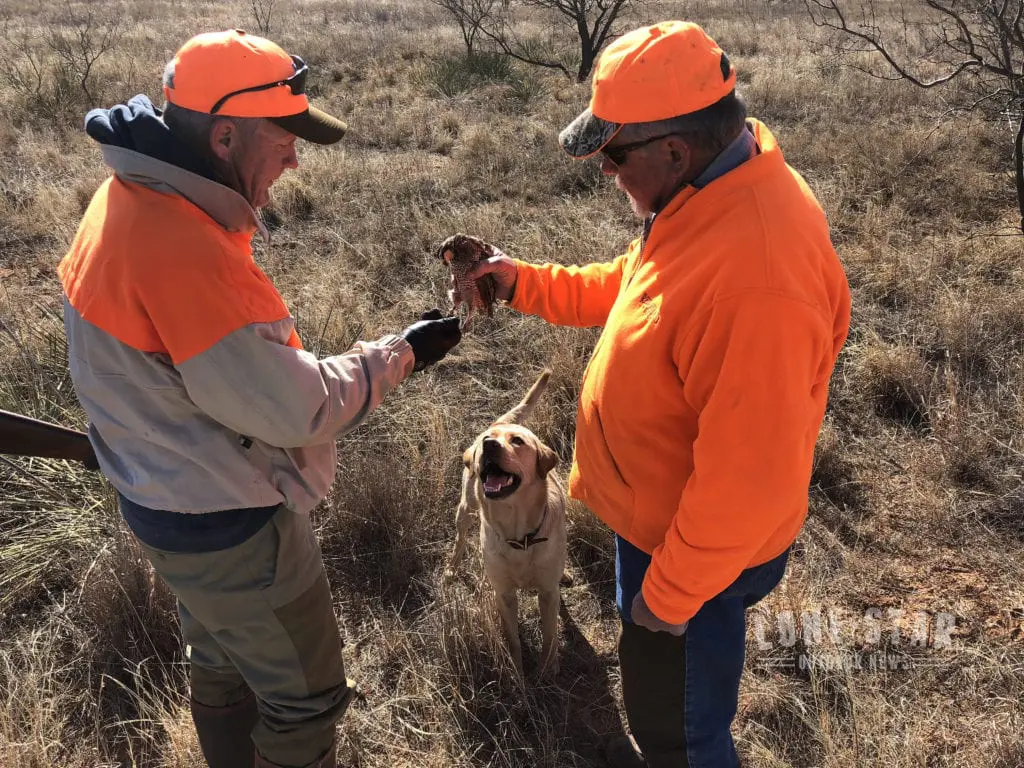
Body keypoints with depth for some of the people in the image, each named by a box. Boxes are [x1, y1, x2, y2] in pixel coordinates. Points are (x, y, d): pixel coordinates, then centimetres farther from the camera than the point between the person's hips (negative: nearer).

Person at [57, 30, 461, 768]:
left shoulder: (131, 200, -2)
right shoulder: (182, 252, -33)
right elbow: (296, 410, -25)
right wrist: (401, 354, -14)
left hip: (183, 502, 9)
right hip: (230, 527, -9)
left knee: (225, 668, 29)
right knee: (306, 695, 13)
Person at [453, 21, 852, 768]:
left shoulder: (756, 275, -38)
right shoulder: (709, 195, -6)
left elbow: (750, 477, -31)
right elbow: (631, 287, 13)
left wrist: (671, 593, -19)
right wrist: (524, 282, 5)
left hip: (699, 548, -9)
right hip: (660, 513, 9)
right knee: (657, 684, 33)